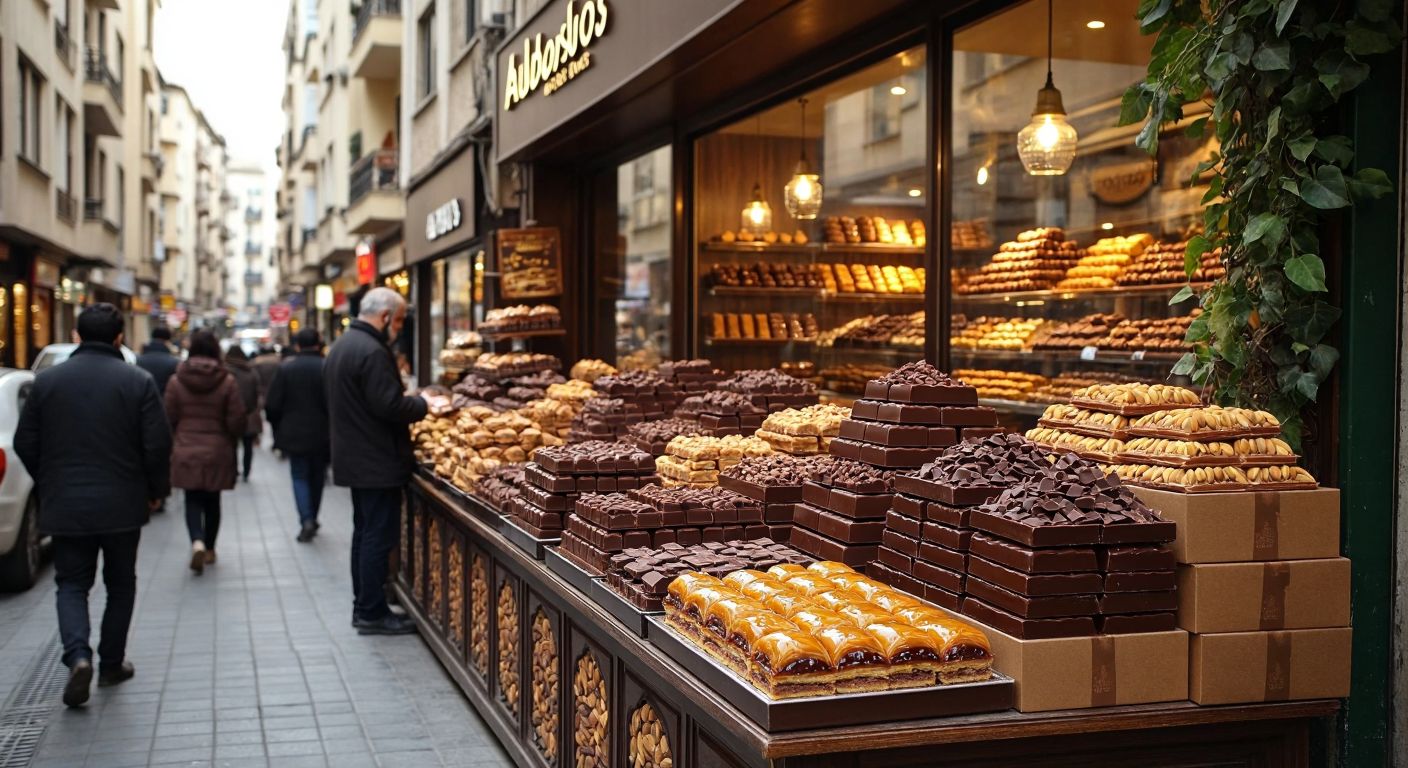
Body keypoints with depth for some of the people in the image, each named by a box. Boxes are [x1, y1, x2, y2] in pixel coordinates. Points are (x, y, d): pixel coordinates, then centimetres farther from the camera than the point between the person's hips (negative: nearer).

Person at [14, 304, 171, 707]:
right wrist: (155, 491, 6)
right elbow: (158, 446, -9)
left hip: (65, 506, 1)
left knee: (71, 584, 11)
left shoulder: (46, 381, 0)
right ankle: (112, 663, 21)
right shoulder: (138, 382, -7)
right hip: (122, 505, -1)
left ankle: (78, 656, -11)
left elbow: (26, 444, 4)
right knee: (120, 584, 15)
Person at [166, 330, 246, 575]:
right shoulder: (227, 382, -9)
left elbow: (169, 418, -1)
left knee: (192, 500, 6)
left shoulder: (176, 381, -5)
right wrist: (230, 439, 13)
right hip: (218, 453, 0)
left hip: (186, 453, 0)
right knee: (212, 501, 14)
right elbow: (237, 421, -8)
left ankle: (197, 542, -17)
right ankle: (209, 549, 23)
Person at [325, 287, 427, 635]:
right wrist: (423, 405, -7)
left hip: (354, 458, 10)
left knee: (365, 532, 16)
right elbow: (391, 407, -24)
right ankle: (372, 613, 2)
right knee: (379, 537, -3)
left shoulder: (341, 346, 13)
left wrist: (408, 402, 15)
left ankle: (363, 606, 23)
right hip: (378, 462, -10)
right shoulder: (372, 351, -20)